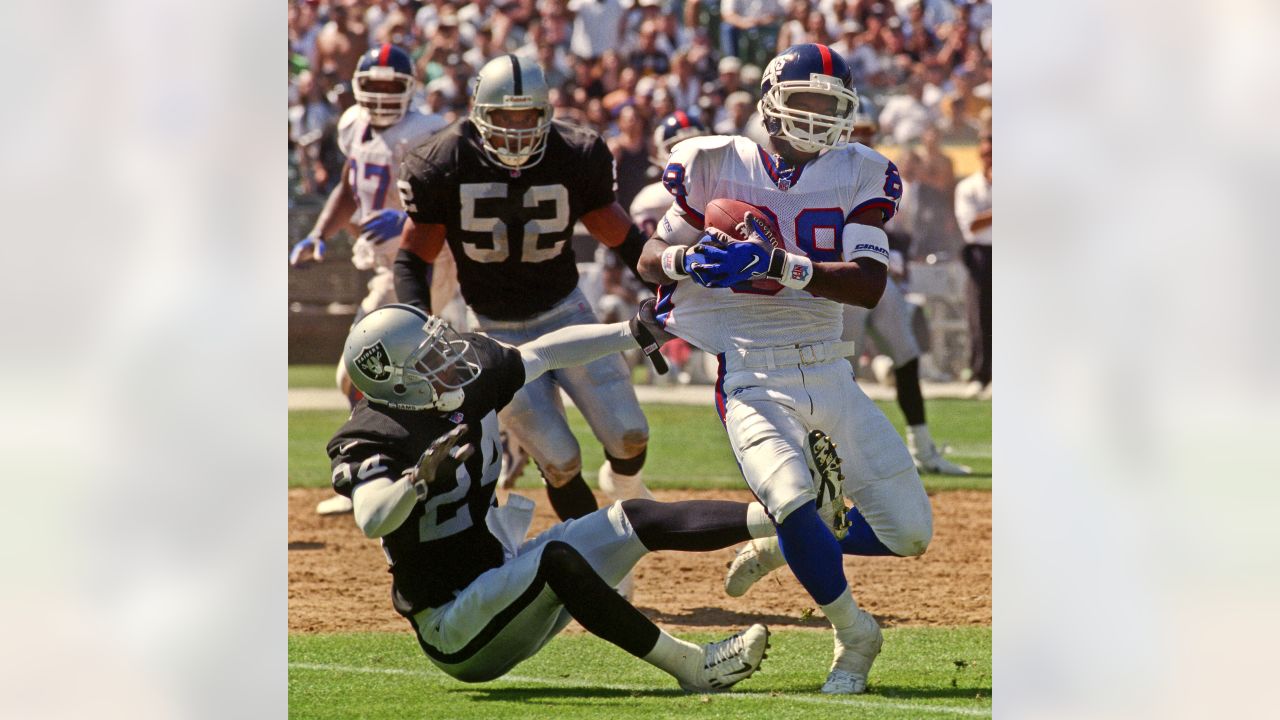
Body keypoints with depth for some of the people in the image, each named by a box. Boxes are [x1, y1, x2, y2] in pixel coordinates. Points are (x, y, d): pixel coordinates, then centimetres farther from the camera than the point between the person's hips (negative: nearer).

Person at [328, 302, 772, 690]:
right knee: (555, 560, -33)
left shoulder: (469, 379, 0)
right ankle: (692, 668, -36)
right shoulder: (369, 440, -22)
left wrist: (636, 332, 10)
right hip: (453, 628, -9)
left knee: (634, 522, 0)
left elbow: (545, 354, 13)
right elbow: (372, 520, -41)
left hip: (506, 574, 9)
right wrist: (419, 477, -58)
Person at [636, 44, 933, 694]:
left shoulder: (858, 175, 2)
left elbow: (869, 285, -12)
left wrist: (776, 265, -26)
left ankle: (779, 541, 26)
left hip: (829, 375, 3)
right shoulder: (718, 165, 0)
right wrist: (684, 260, -15)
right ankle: (855, 639, -3)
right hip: (752, 380, -3)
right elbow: (651, 258, 9)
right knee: (794, 501, -29)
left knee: (909, 534, 0)